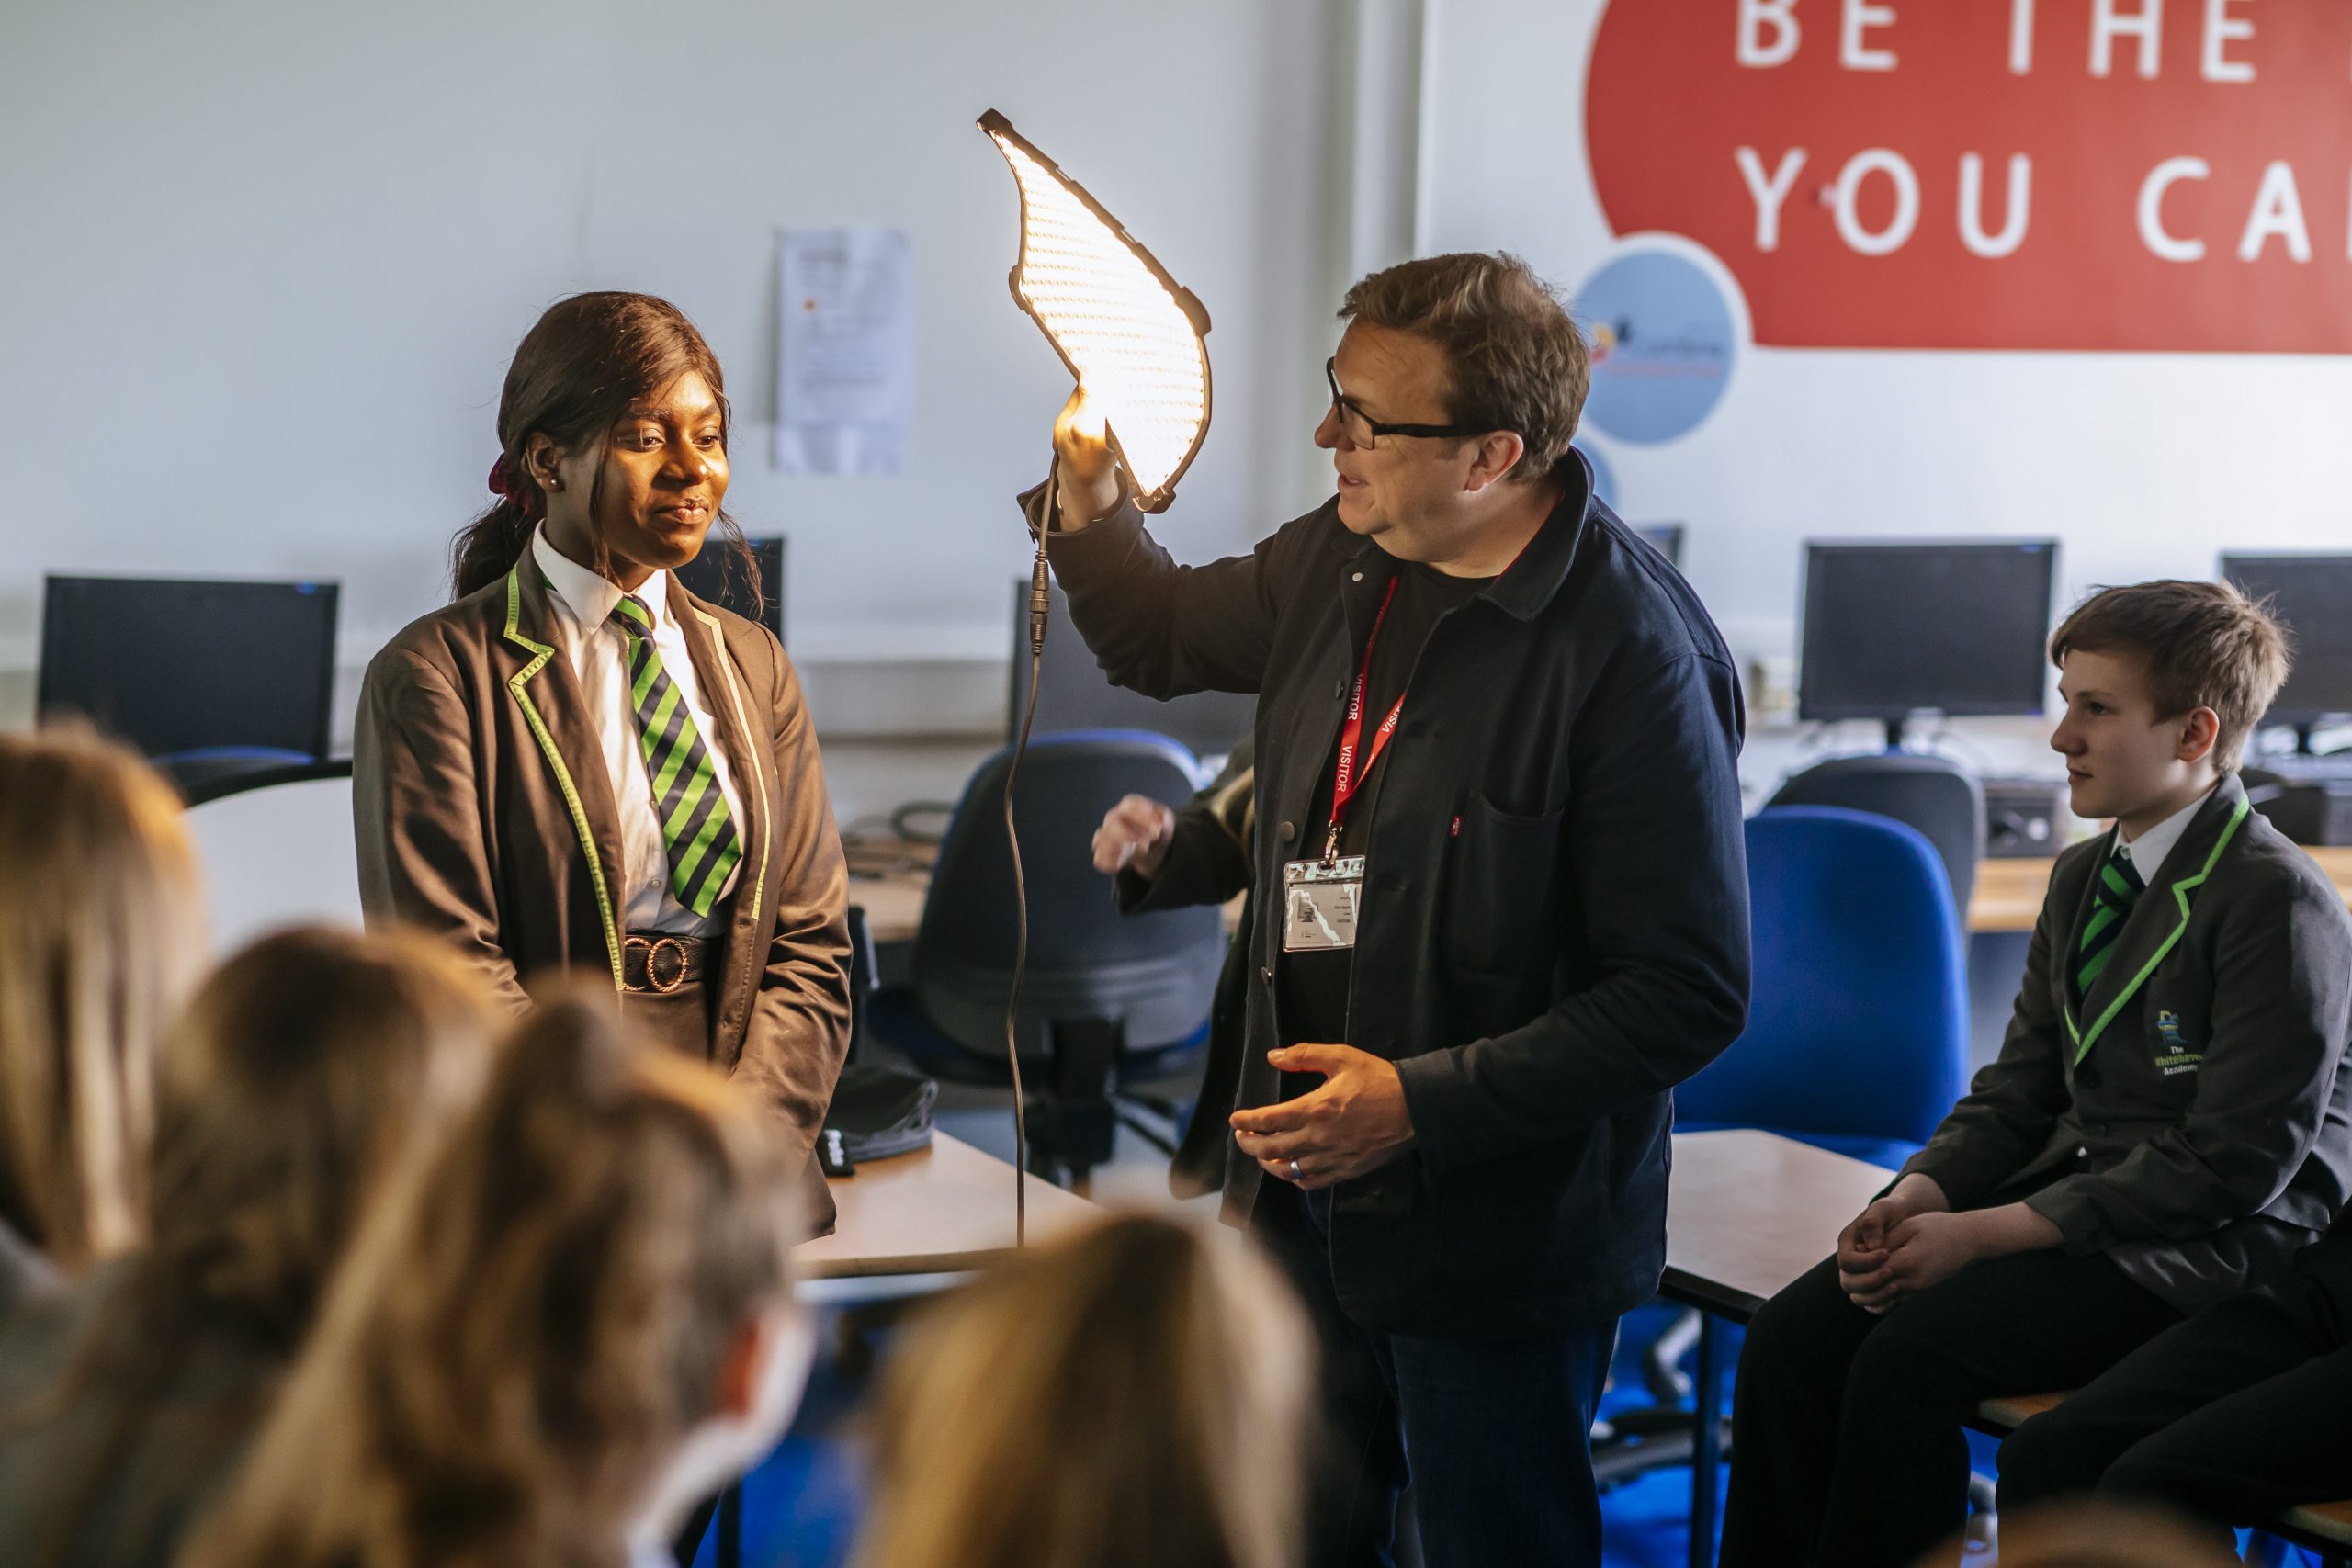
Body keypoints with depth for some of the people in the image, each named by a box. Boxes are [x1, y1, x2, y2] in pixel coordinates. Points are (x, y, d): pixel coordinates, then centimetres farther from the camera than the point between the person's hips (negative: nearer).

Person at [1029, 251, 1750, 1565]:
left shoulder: (1633, 654, -23)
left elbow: (1691, 998, -22)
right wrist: (1089, 499, 1)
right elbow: (1162, 637, 23)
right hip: (1309, 1202, 7)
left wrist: (1421, 1106, -24)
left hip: (1496, 1237, -7)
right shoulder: (1340, 560, 2)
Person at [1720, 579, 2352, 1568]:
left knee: (1911, 1353, -28)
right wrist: (1922, 1194, -7)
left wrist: (1984, 1233, -19)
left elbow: (2235, 1163, -18)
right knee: (1792, 1336, -14)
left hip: (2208, 1252, -8)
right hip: (2072, 1200, 8)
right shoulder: (2081, 877, 14)